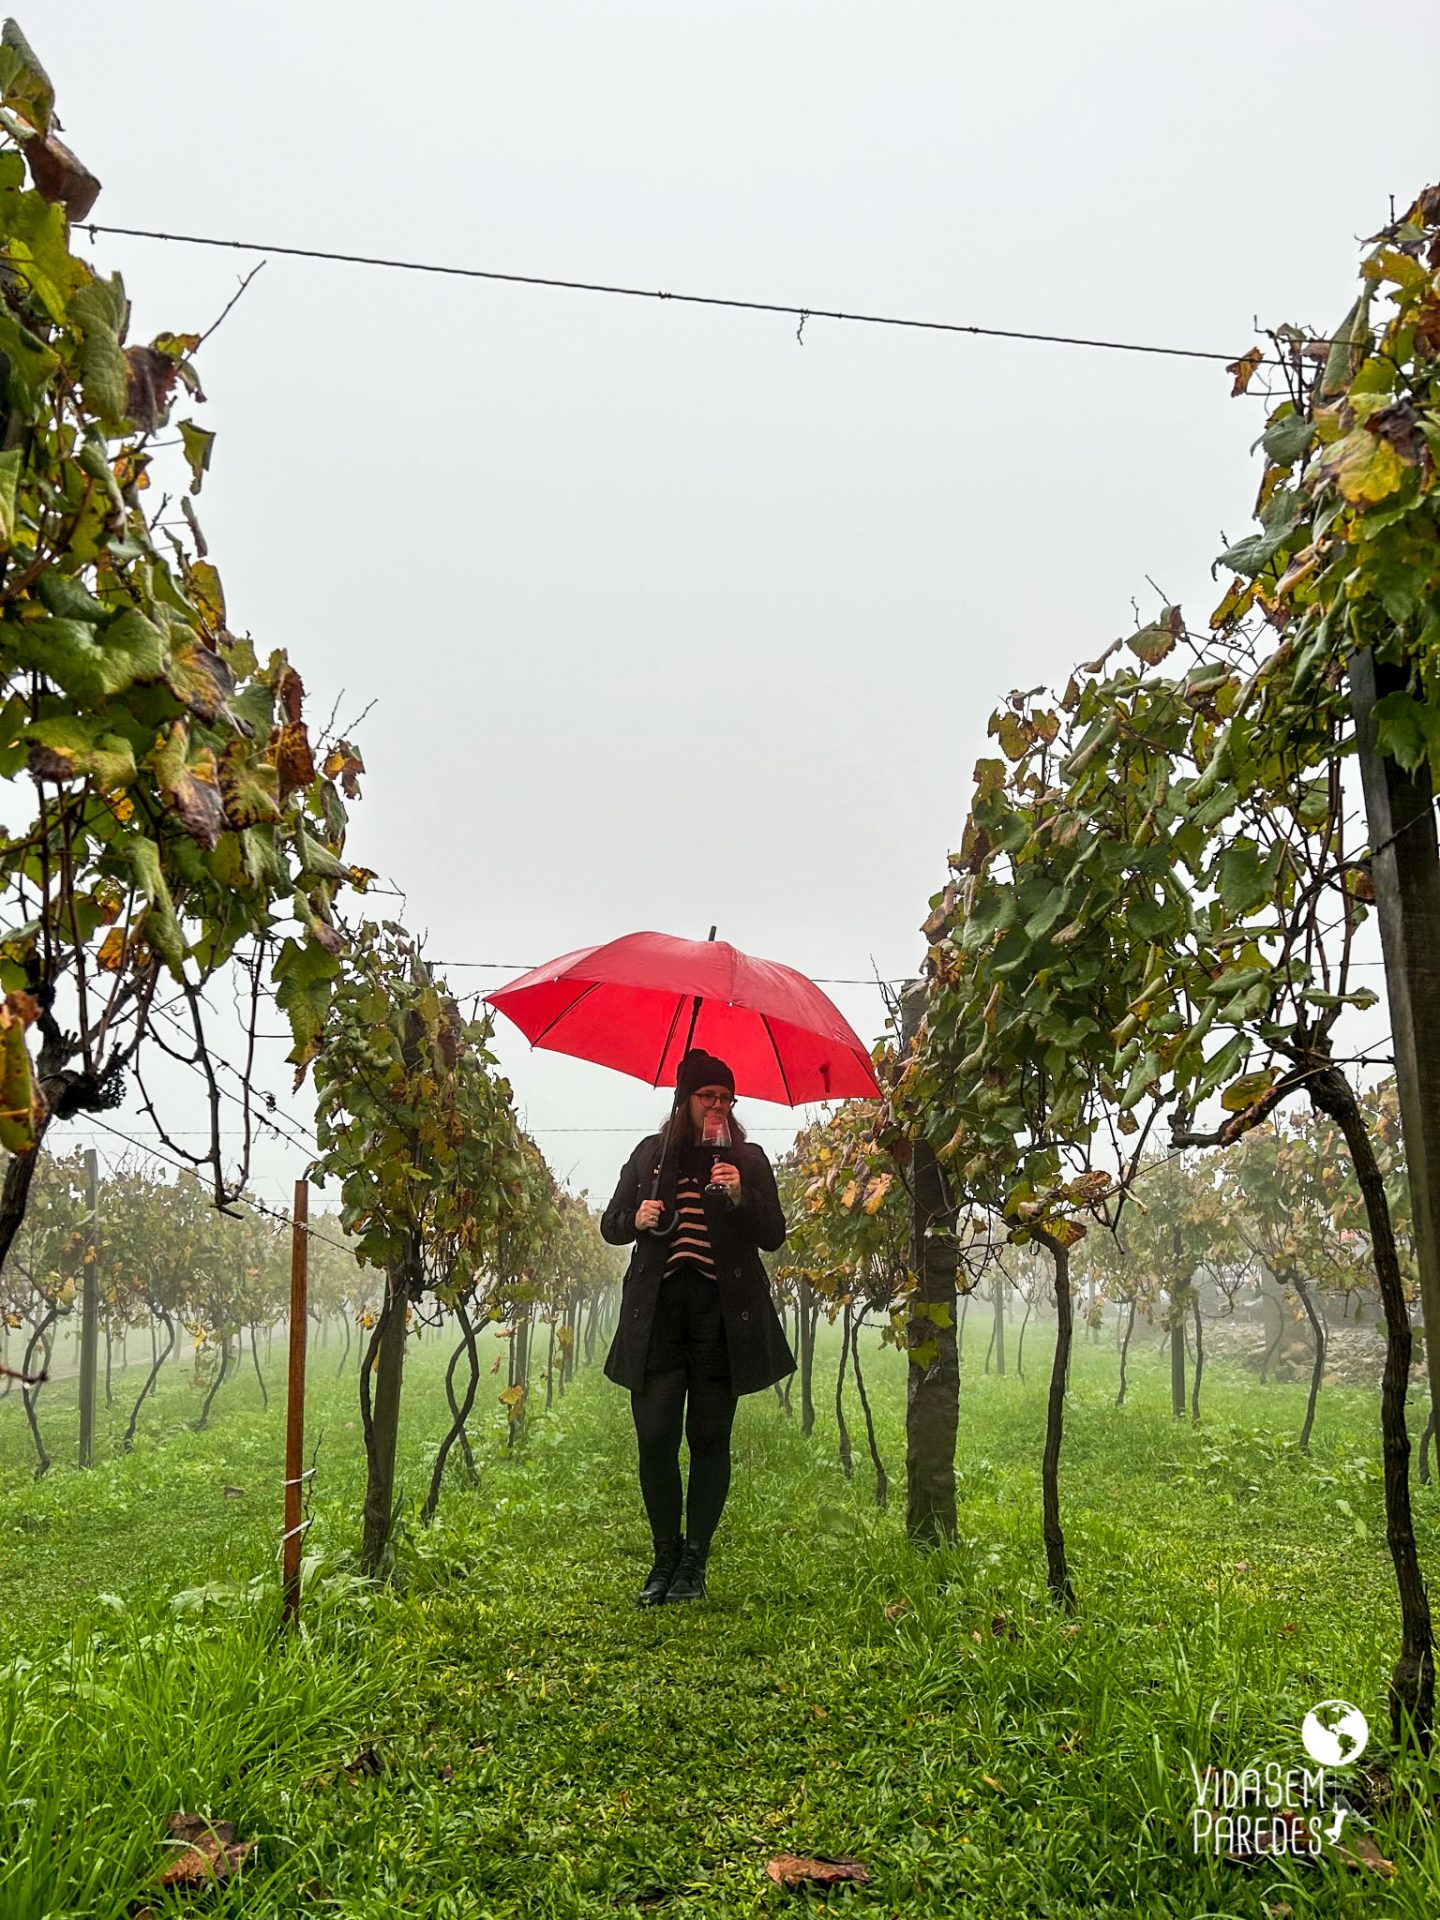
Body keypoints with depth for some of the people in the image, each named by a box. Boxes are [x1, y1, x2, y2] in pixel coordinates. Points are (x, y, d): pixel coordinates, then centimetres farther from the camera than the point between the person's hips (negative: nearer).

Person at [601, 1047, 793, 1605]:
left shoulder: (748, 1160, 9)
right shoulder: (650, 1154, 13)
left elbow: (774, 1236, 3)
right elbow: (610, 1225, 16)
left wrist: (741, 1196, -14)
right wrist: (637, 1220, -6)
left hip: (722, 1313, -1)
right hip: (658, 1312, 1)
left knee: (709, 1439, 2)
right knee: (654, 1438, -3)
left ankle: (694, 1563, 13)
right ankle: (665, 1556, 15)